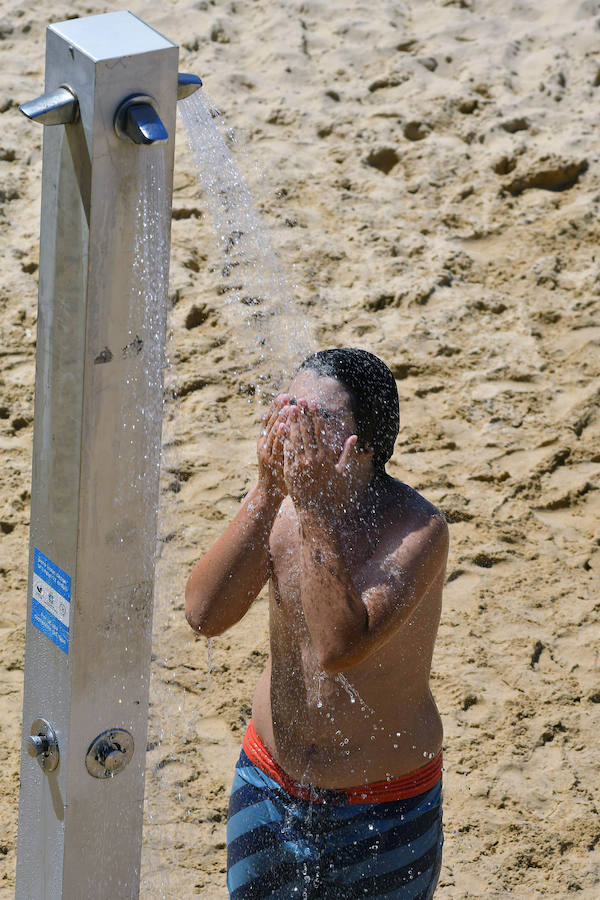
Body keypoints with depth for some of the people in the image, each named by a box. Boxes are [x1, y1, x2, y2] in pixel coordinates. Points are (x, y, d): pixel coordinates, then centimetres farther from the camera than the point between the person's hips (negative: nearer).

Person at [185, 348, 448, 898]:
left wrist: (315, 508, -34)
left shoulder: (417, 530, -24)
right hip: (269, 782, 5)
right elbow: (205, 614, -20)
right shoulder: (281, 500, -8)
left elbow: (339, 647, -36)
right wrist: (267, 492, -26)